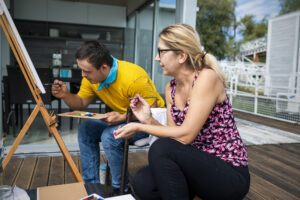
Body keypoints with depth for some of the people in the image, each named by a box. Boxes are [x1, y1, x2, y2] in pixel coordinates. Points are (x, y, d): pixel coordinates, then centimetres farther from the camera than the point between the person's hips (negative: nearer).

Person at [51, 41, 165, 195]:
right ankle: (91, 185, 6)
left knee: (110, 136, -29)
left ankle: (121, 189, -7)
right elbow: (81, 103, 5)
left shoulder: (134, 78, -30)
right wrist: (66, 95, -16)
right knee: (85, 130, -5)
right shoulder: (91, 77, -7)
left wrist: (122, 118, -36)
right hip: (121, 118, 8)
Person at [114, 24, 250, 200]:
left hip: (231, 174, -6)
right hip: (198, 164, 7)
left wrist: (140, 127, -14)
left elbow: (186, 135, -22)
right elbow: (174, 134, 5)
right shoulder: (171, 88, 5)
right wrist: (149, 120, -10)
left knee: (161, 148, -27)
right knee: (142, 183, -14)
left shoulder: (207, 77, -17)